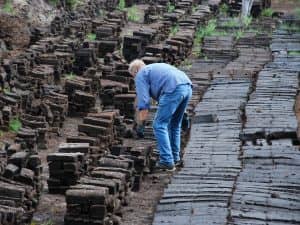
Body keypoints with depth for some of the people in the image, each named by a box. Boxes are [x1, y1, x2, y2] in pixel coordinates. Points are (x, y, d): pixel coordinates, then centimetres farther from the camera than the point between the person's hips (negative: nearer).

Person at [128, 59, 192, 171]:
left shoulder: (141, 75, 13)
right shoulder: (155, 68, 37)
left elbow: (144, 102, 3)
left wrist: (140, 125, 8)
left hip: (173, 90, -8)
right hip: (187, 87, 8)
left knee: (159, 125, 1)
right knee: (174, 125, 23)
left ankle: (167, 162, -3)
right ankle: (175, 158, 30)